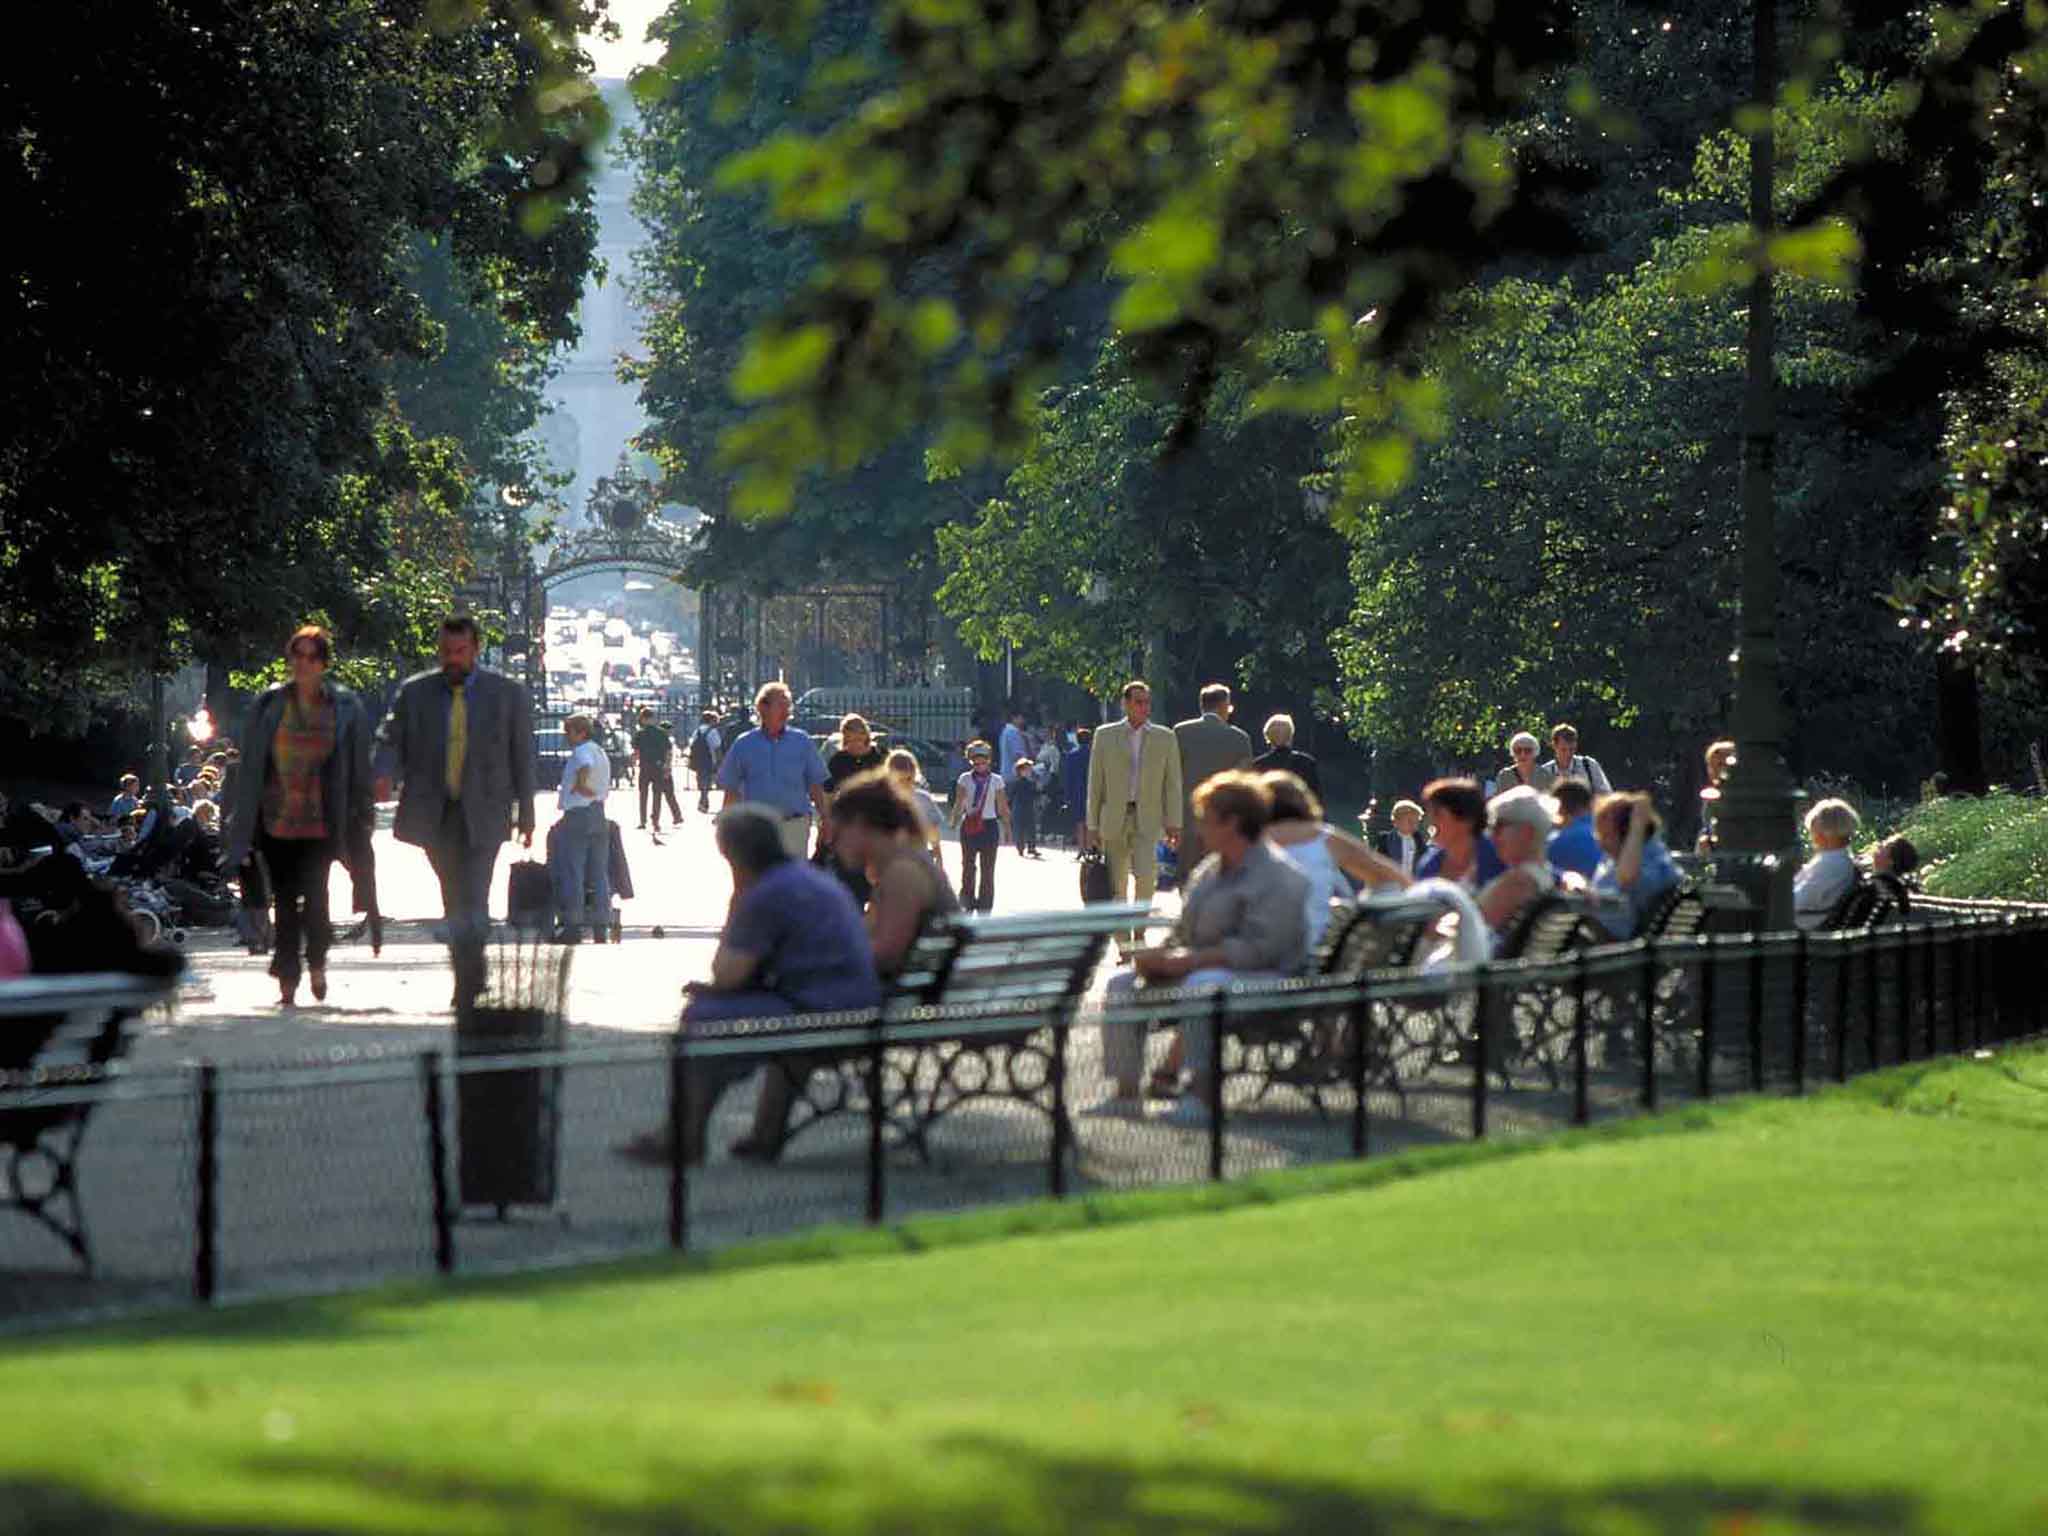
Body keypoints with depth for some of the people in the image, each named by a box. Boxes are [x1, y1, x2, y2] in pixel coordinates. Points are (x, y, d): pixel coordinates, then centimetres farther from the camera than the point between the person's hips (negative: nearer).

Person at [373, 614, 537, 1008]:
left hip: (483, 814, -3)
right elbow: (392, 740, 1)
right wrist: (384, 776, -21)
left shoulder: (508, 695, 2)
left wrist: (526, 816, 4)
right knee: (454, 904, 10)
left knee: (472, 903, -15)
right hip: (435, 812, 3)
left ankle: (468, 989, -15)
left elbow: (522, 758, 5)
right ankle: (471, 978, 23)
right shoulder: (414, 692, 5)